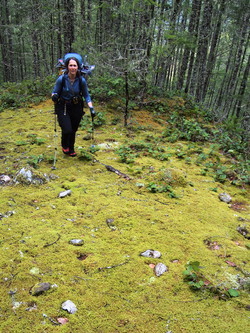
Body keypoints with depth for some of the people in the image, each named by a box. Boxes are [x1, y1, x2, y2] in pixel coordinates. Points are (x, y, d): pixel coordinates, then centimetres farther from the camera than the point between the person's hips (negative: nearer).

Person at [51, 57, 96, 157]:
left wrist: (91, 108, -10)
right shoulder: (61, 79, -14)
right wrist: (54, 96, -29)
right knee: (67, 130, -15)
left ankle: (71, 149, 38)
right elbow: (54, 92, -6)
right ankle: (64, 146, 20)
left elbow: (86, 95, 1)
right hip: (63, 108, -2)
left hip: (76, 108, 2)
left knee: (73, 130, 10)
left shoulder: (81, 80, -8)